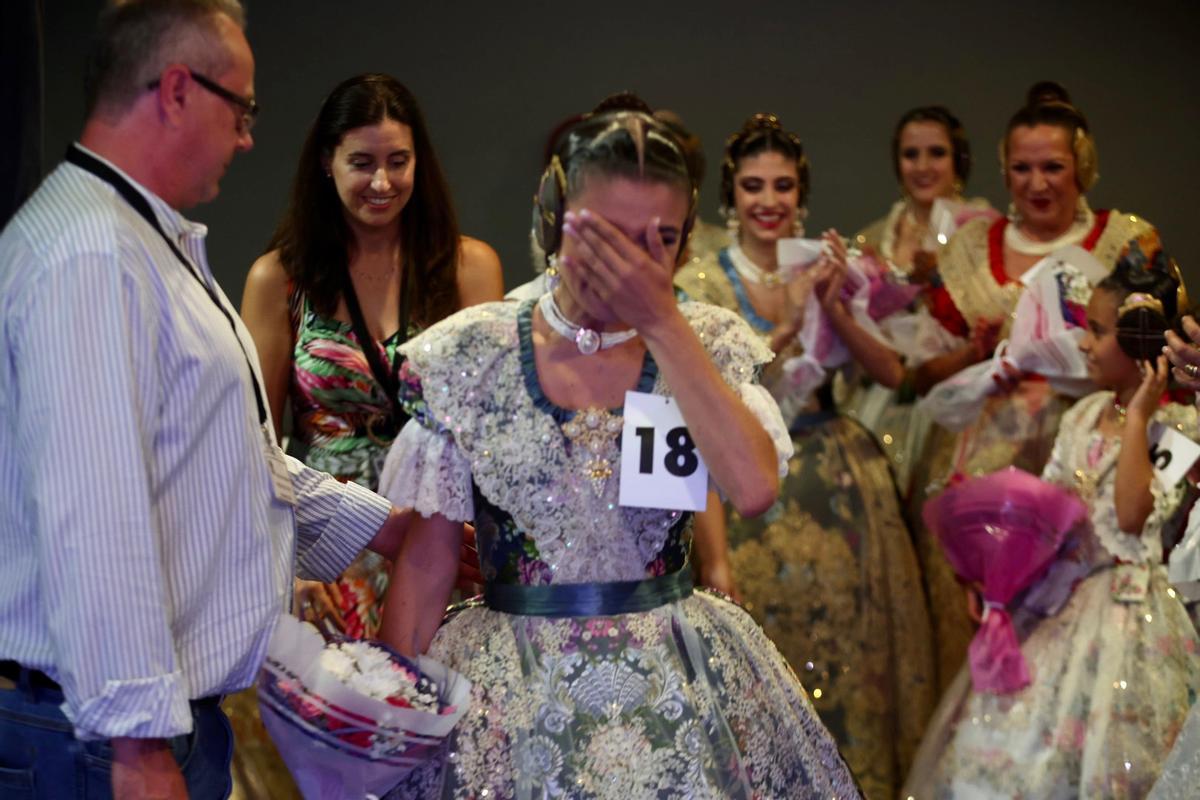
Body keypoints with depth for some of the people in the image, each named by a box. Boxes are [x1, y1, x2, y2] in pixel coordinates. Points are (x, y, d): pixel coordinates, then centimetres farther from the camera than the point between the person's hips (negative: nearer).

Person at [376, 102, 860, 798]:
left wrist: (661, 322, -18)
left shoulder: (707, 344, -1)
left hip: (680, 689, 1)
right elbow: (426, 562, -1)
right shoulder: (466, 356, -4)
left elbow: (754, 488, -21)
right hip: (514, 695, -1)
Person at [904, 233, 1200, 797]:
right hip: (1058, 599, 7)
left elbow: (1135, 516, -24)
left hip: (1125, 608, -7)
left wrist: (1137, 418, -18)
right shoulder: (1083, 417, 10)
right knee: (1007, 752, 7)